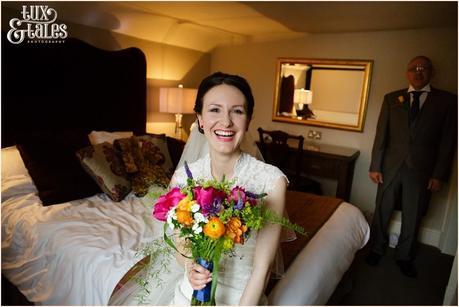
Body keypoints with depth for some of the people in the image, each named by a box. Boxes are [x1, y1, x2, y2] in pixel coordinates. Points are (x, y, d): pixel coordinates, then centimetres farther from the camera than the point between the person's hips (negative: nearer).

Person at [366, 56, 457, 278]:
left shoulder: (447, 101, 2)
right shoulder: (392, 99, 4)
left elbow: (448, 141, 0)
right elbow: (381, 135, 1)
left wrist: (439, 174, -4)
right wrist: (375, 166, -3)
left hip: (421, 170, 0)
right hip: (390, 166, 1)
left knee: (412, 217, 12)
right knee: (382, 211, 12)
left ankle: (404, 256, 32)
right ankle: (377, 249, 32)